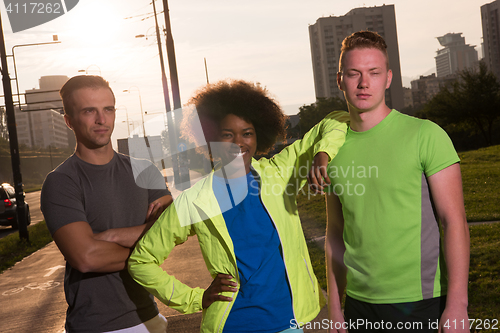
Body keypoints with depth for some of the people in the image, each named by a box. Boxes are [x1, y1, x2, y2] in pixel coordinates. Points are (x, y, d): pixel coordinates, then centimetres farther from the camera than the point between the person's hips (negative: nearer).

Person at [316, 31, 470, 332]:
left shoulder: (425, 135, -8)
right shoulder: (333, 151, 4)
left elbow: (454, 221, -10)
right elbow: (335, 233, 10)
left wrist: (457, 305, -14)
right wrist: (335, 307, 11)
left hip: (420, 303, -4)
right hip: (359, 302, 4)